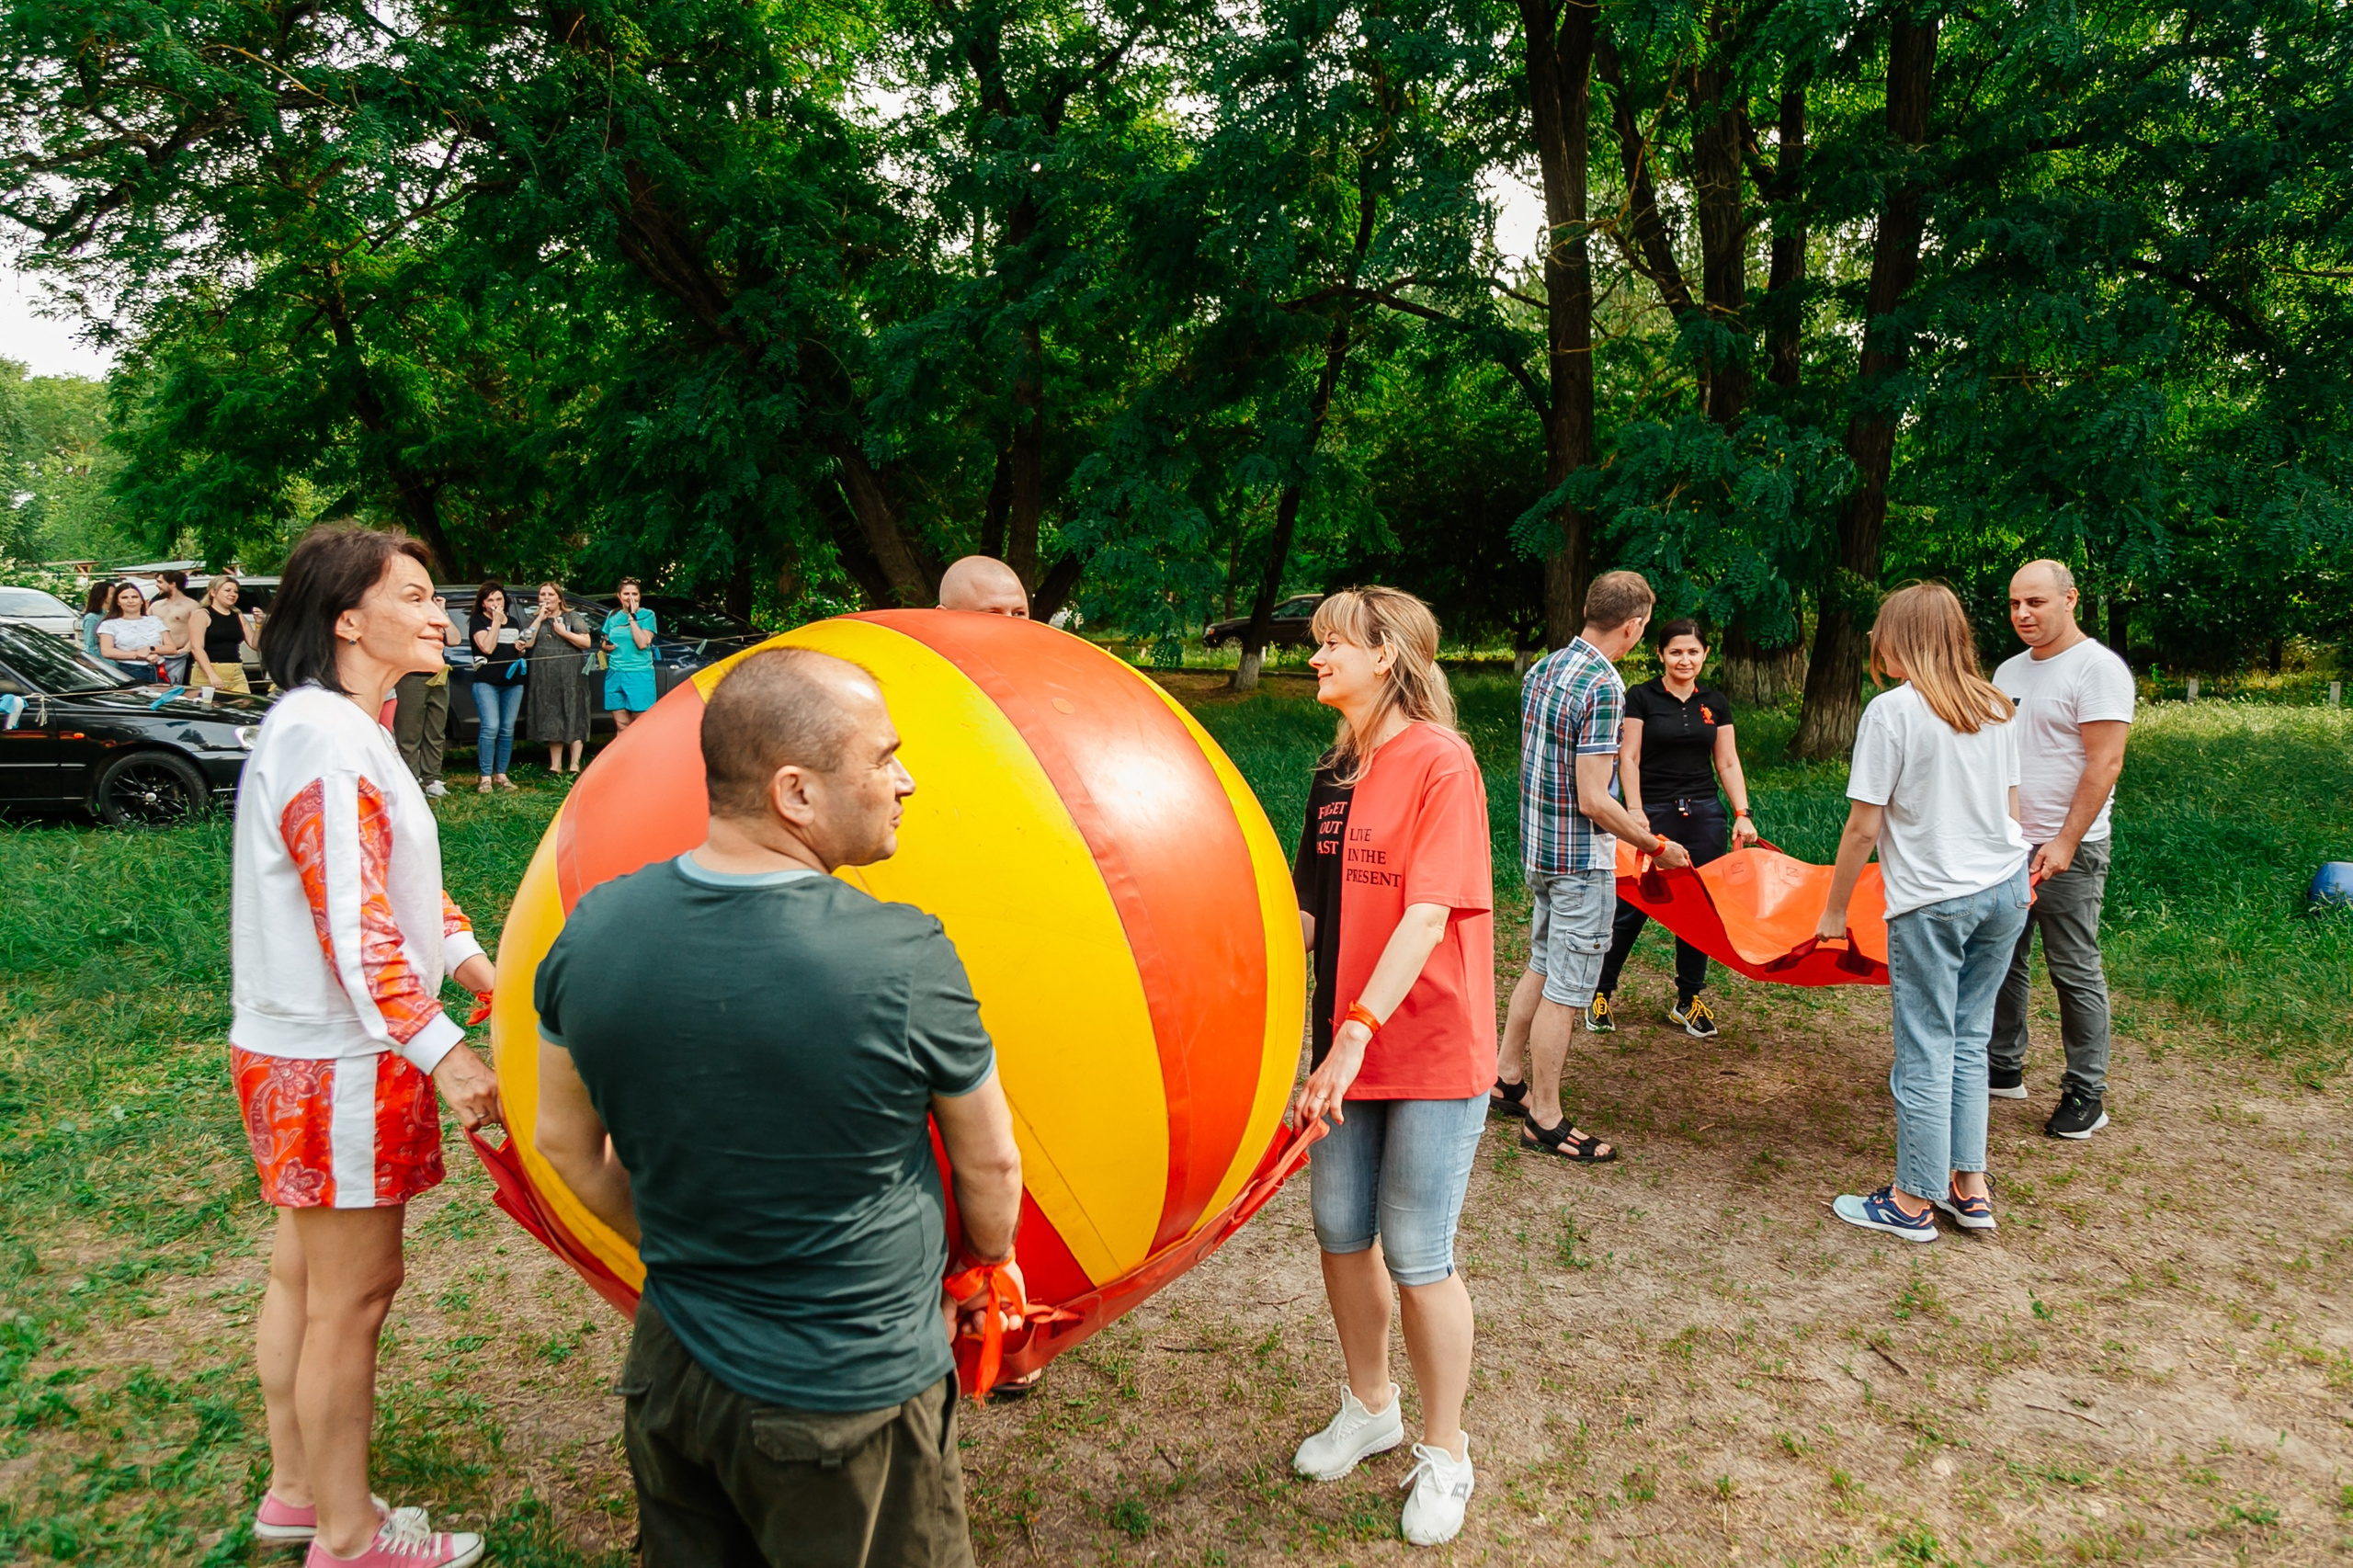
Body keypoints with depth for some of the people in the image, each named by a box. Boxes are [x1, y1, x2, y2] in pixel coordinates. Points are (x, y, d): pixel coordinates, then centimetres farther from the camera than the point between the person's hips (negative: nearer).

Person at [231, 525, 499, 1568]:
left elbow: (391, 880, 17)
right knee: (354, 1290, 2)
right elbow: (352, 922, -26)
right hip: (337, 1061, -10)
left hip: (306, 1051, 10)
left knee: (305, 1271, 20)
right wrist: (443, 1052, -27)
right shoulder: (321, 734, -21)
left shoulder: (347, 725, 12)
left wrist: (476, 966, 7)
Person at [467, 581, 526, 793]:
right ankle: (486, 777, -11)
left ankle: (501, 775, 11)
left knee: (507, 730, 4)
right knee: (491, 728, -14)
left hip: (513, 682, 6)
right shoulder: (477, 621, 1)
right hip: (487, 681, -6)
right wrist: (496, 621, -9)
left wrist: (521, 649, 6)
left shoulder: (512, 623, 19)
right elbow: (487, 647, -14)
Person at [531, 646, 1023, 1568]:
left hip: (669, 1376, 5)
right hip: (849, 1405, -4)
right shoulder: (904, 963, -24)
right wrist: (989, 1267, 13)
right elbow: (989, 1165, -8)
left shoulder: (593, 930, -10)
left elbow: (566, 1143, 4)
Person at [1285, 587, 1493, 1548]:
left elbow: (1429, 915, -23)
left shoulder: (1439, 760, -15)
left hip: (1432, 1048, -7)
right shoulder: (1337, 772, 8)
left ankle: (1444, 1452, 23)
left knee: (1416, 1256, 1)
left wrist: (1358, 1031, -29)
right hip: (1350, 1047, 7)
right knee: (1341, 1232, 15)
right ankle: (1370, 1408, 38)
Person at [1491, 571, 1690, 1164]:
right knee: (1566, 990, 0)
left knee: (1541, 969, 22)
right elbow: (1594, 800, -23)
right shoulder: (1603, 687, -21)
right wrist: (1657, 846, -10)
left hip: (1537, 847, 9)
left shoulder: (1542, 669, 6)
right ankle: (1545, 1120, 9)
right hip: (1582, 860, -9)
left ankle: (1506, 1079, 32)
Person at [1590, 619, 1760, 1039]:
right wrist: (1635, 811, -14)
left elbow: (1728, 763, 12)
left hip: (1704, 816, 4)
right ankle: (1600, 993, 11)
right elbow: (1628, 758, -4)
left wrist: (1742, 813, 2)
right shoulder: (1641, 698, -1)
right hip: (1653, 815, -4)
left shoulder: (1715, 703, 11)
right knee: (1632, 908, -3)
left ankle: (1689, 1000, 19)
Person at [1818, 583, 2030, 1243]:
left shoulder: (1892, 711, -12)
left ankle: (1914, 1202, 12)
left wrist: (1834, 909, -2)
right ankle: (1971, 1188, 20)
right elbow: (2010, 807, 15)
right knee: (1969, 1040, 15)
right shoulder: (1996, 707, 7)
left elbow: (1863, 826, -13)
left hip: (1932, 902, -6)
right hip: (2006, 890, 7)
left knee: (1926, 1051, 2)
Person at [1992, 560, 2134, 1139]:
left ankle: (2087, 1092, 10)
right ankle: (2004, 1068, 25)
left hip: (2068, 852, -7)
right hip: (2006, 846, 7)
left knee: (2075, 972, 0)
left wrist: (2065, 843, -20)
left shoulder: (2097, 667, -11)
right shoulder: (2009, 671, 12)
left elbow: (2105, 764, -16)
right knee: (2002, 960, 12)